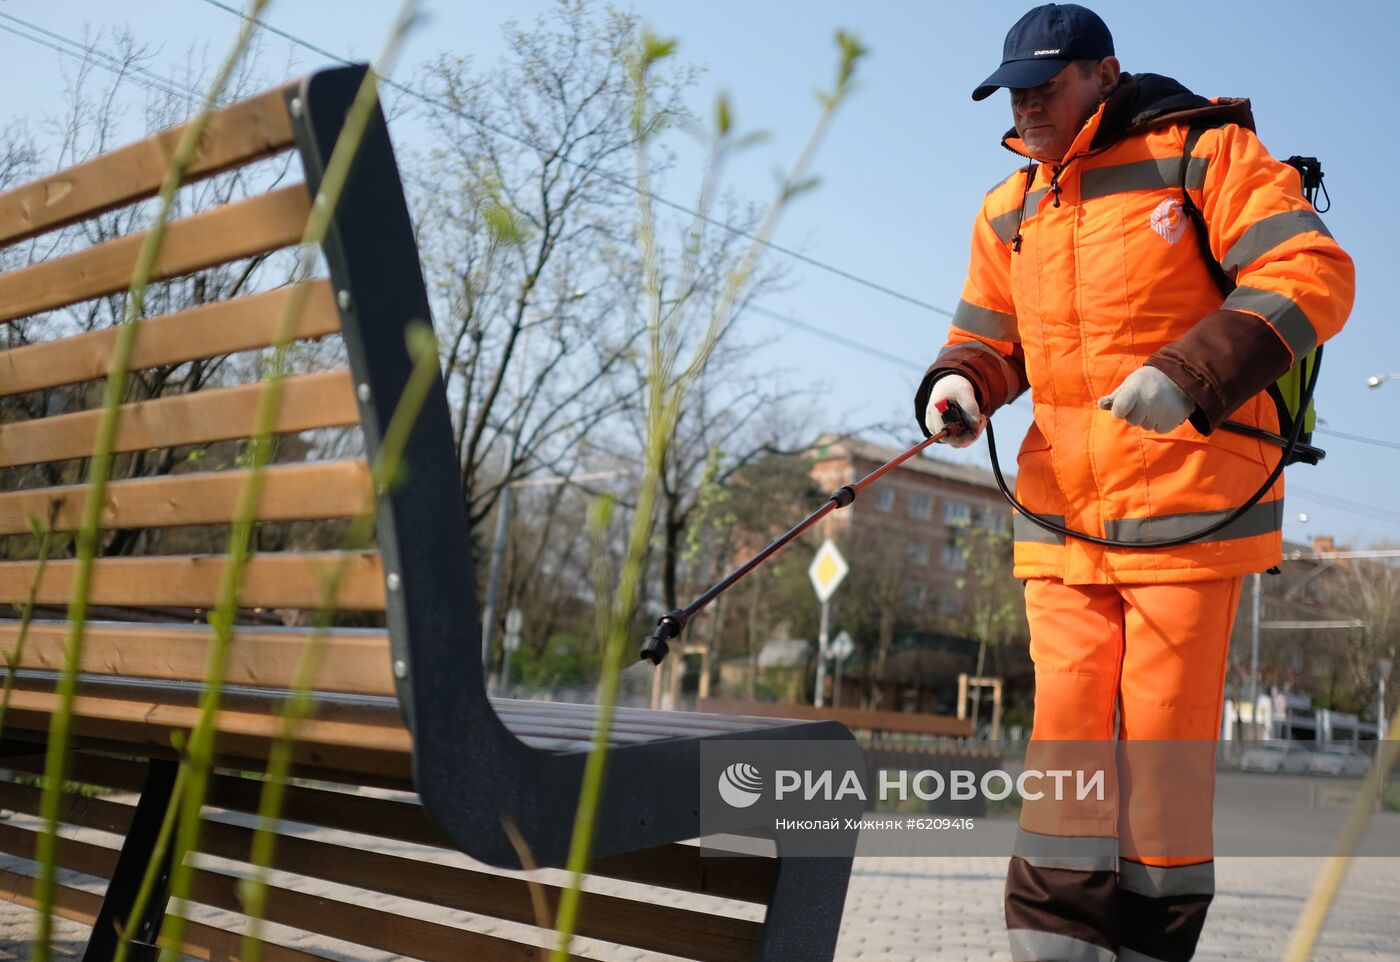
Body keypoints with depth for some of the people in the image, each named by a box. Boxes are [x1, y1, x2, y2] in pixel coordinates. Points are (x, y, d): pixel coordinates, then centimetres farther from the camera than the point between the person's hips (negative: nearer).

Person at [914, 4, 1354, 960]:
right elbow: (989, 336, 19)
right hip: (1061, 519, 5)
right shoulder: (1009, 211, 14)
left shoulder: (1204, 152, -3)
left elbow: (1314, 274, -13)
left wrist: (1188, 373, -27)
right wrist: (958, 385, -6)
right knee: (1066, 737, 2)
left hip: (1190, 506, -4)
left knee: (1166, 739, 2)